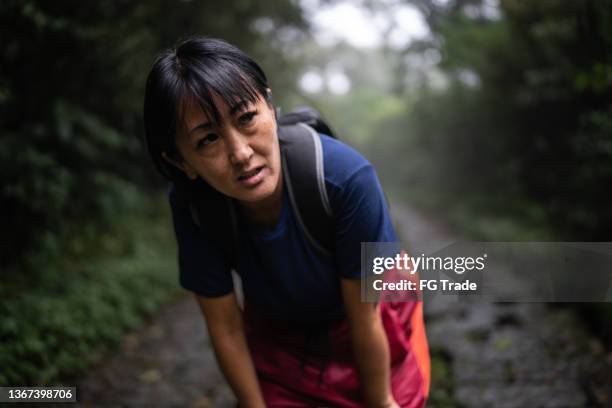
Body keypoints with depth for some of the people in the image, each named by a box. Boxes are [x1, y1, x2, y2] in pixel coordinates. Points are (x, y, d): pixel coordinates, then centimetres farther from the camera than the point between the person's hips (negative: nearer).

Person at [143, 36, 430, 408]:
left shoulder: (345, 178, -37)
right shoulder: (192, 205, -27)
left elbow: (364, 317, -25)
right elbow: (226, 326, -15)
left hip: (371, 341, -1)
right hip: (275, 338, 2)